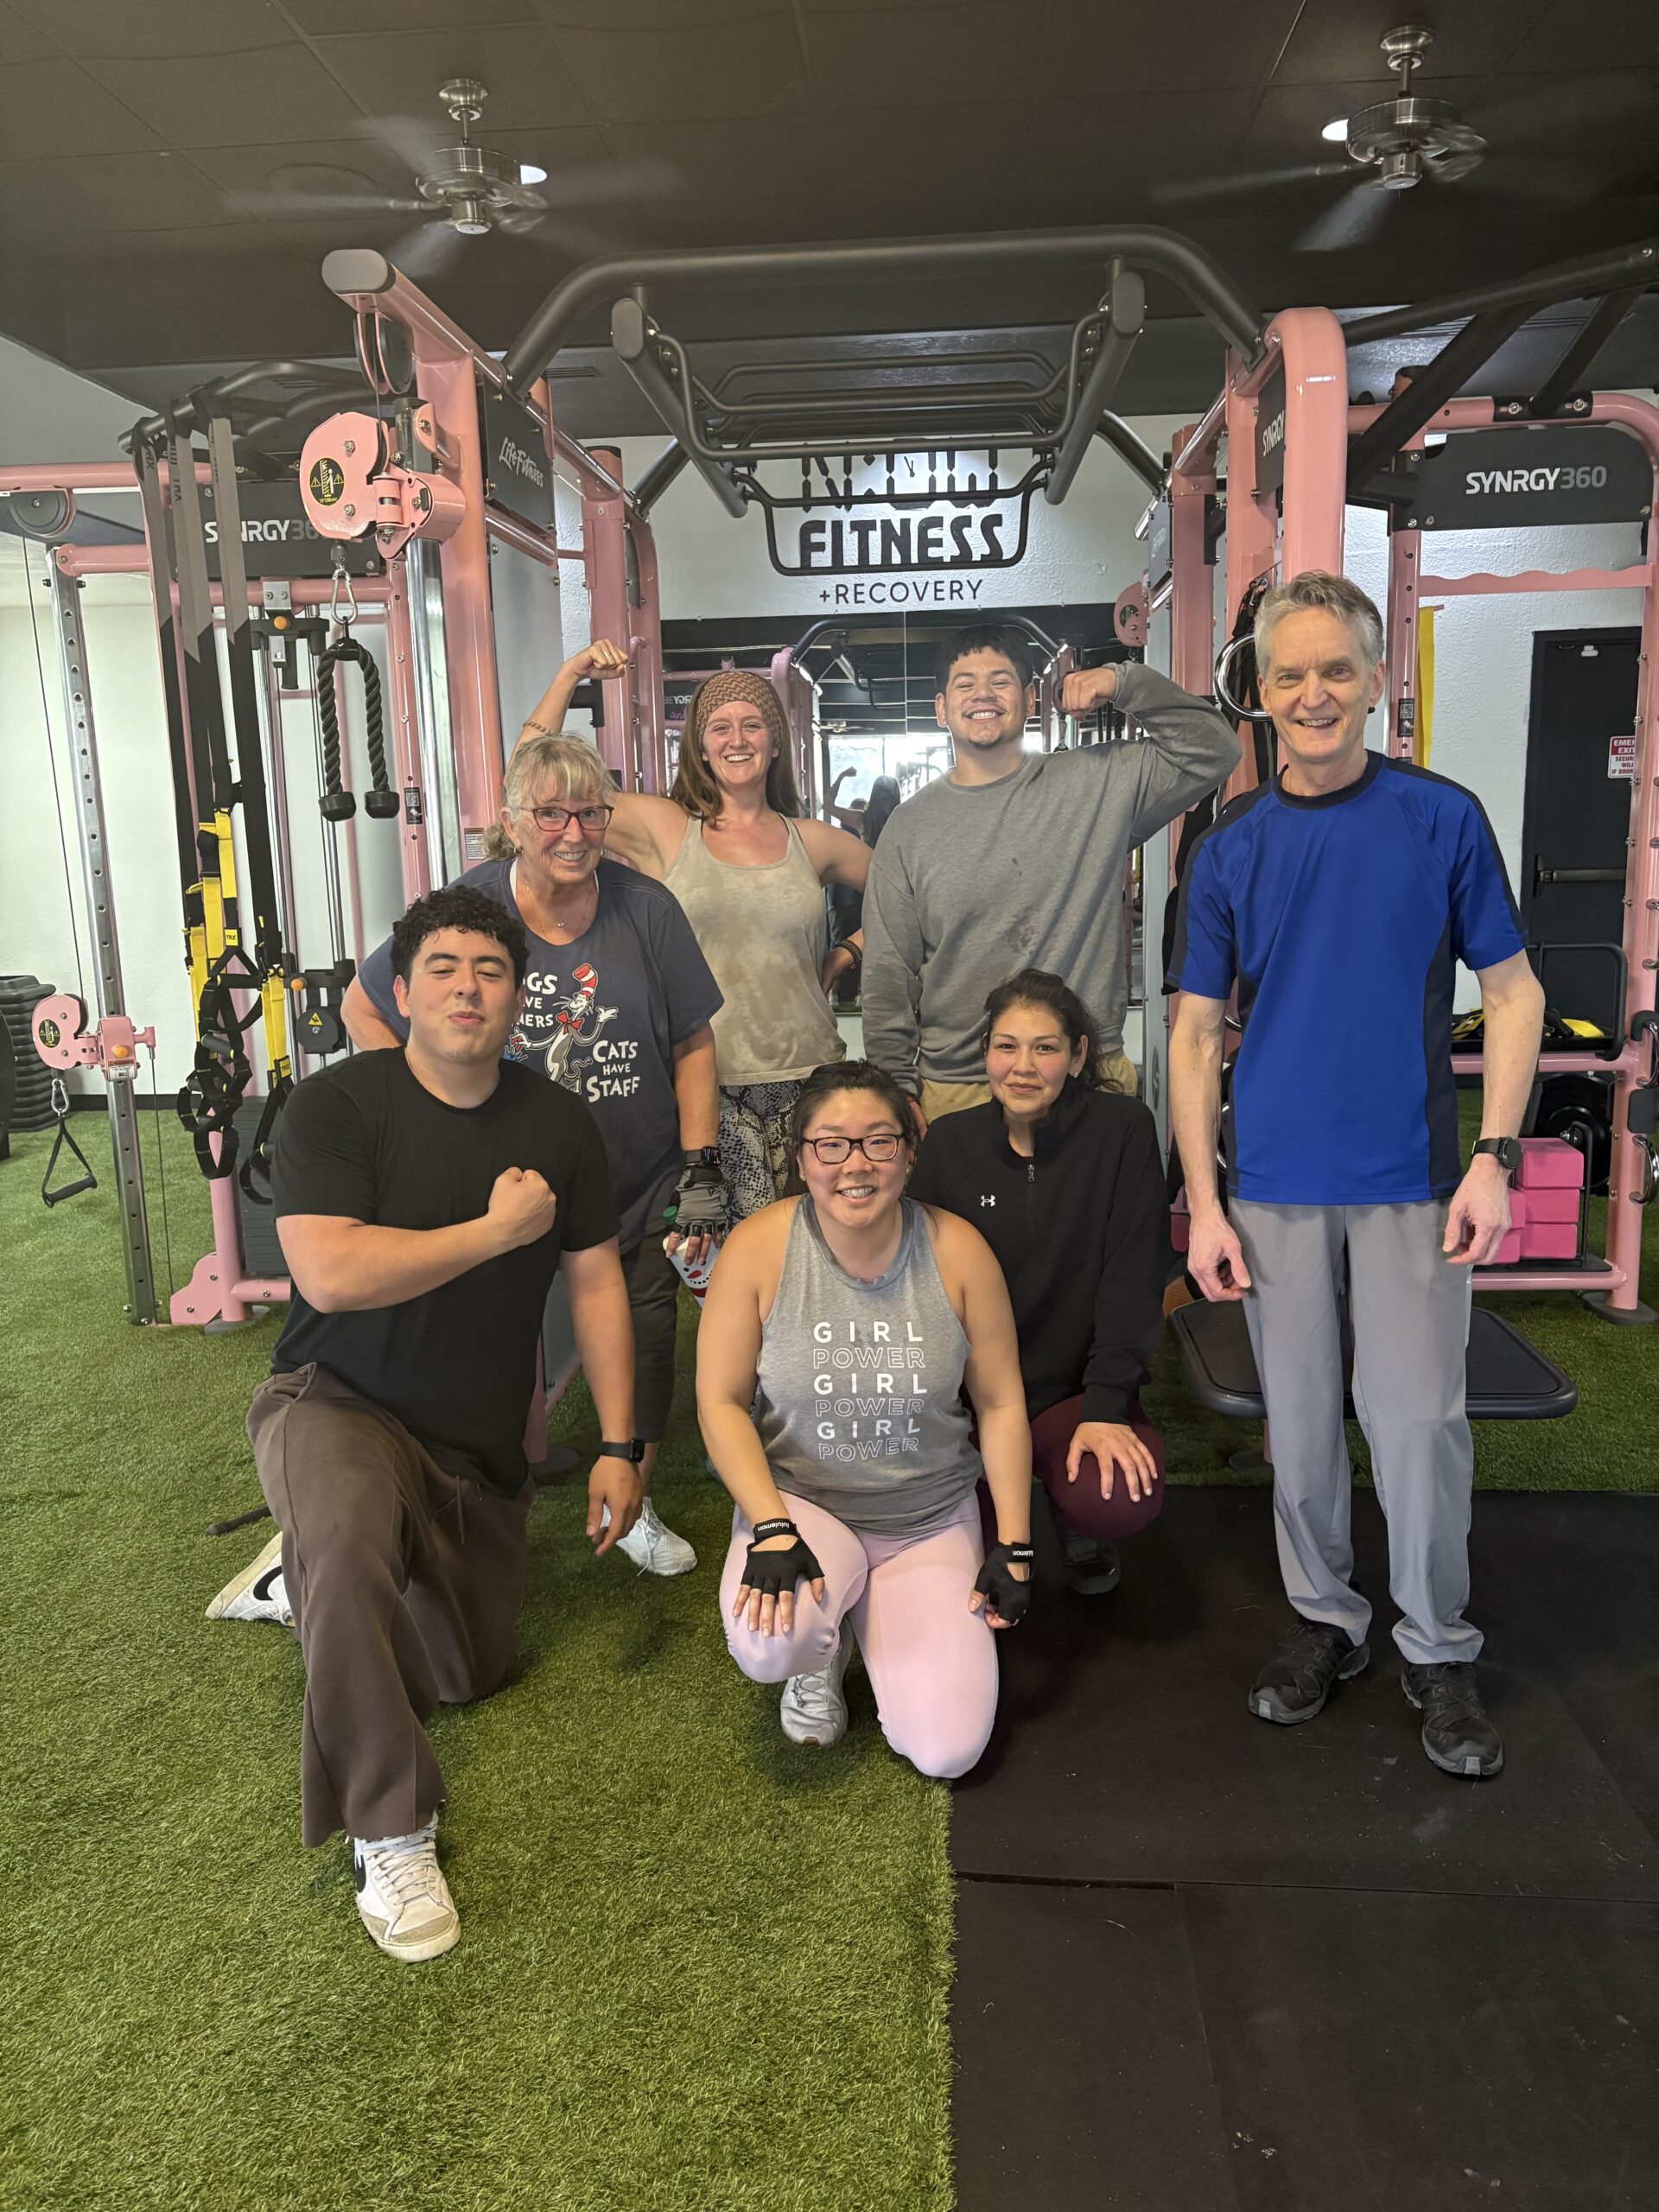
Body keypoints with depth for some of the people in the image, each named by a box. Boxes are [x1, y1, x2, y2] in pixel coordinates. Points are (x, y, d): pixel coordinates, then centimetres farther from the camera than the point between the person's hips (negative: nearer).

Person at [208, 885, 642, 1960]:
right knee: (348, 1537, -39)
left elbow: (597, 1284, 0)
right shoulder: (336, 1104, -16)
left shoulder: (559, 1122, -4)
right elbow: (330, 1274, -29)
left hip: (480, 1446, 5)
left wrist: (620, 1445, -4)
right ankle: (389, 1833, -20)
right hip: (336, 1403, -5)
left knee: (469, 1675, 16)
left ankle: (302, 1583, 41)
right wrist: (501, 1229, -24)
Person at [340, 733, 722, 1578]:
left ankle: (630, 1503, 34)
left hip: (638, 1192, 2)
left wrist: (702, 1172, -4)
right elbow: (362, 1007, 5)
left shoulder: (645, 907, -4)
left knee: (646, 1349, 9)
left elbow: (692, 1046, 1)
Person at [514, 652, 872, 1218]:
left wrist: (846, 956, 12)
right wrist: (571, 673, -2)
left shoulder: (813, 841, 11)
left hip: (806, 1074, 2)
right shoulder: (663, 829, 5)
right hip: (706, 1082, -2)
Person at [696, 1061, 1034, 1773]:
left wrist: (1013, 1547, -4)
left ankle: (877, 1615, 21)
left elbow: (1002, 1406, -2)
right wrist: (770, 1529, -20)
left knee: (946, 1750, -12)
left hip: (932, 1520, 1)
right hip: (799, 1502, -1)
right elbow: (721, 1402, -8)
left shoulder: (958, 1251, -10)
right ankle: (820, 1657, 8)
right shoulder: (757, 1248, -13)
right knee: (766, 1645, -33)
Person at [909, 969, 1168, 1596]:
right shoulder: (947, 1144, 0)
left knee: (1122, 1499, -30)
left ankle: (1078, 1525, 10)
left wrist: (1104, 1408, -18)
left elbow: (1133, 1278, -10)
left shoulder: (1122, 1129, -7)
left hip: (1078, 1388, -1)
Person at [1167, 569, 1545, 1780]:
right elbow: (1195, 1035, 4)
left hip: (1411, 1181, -1)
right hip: (1276, 1186, 2)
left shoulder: (1443, 817, -1)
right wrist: (1203, 1203, -1)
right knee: (1301, 1420, 11)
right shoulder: (1229, 846, 3)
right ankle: (1326, 1618, 31)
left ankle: (1438, 1648, 22)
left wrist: (1496, 1155, -7)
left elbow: (1514, 995, 3)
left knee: (1419, 1420, 1)